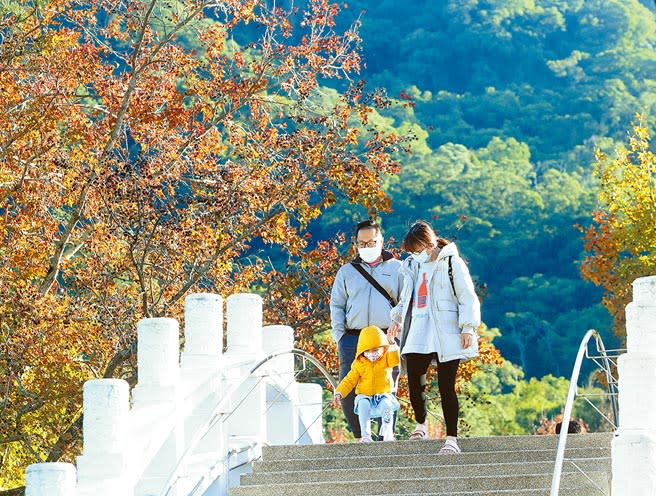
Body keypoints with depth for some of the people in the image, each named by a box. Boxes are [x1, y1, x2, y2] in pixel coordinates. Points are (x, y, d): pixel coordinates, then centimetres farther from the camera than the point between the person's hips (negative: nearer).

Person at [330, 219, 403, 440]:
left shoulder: (397, 268, 11)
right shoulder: (347, 271, 16)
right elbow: (336, 305, 16)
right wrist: (339, 335, 4)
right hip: (353, 339, 2)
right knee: (348, 391, -6)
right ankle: (361, 436, 4)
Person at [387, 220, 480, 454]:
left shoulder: (452, 263, -2)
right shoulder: (412, 266, 16)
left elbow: (468, 298, -3)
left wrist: (467, 328, -11)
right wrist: (398, 318, 12)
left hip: (446, 336, -5)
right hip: (417, 335, 5)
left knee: (446, 387, -4)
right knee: (414, 384, -5)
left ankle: (452, 438, 2)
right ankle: (420, 425, 21)